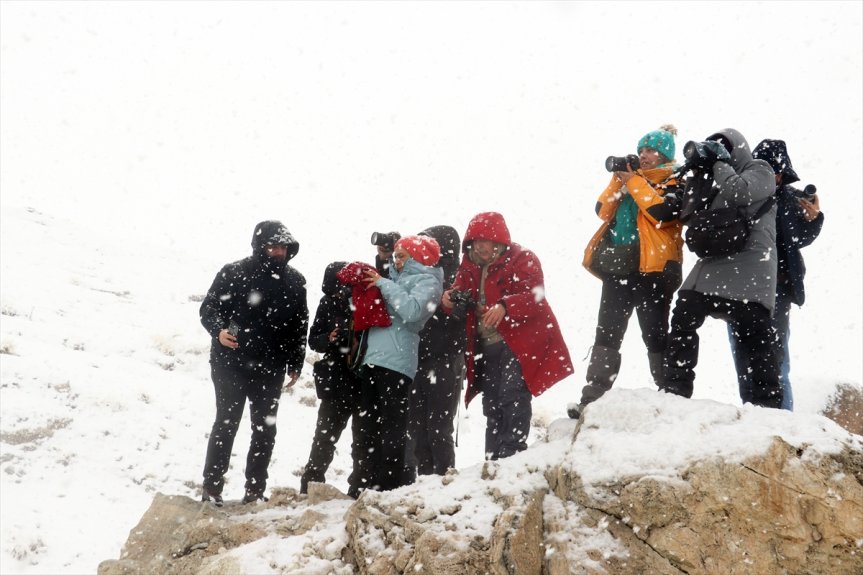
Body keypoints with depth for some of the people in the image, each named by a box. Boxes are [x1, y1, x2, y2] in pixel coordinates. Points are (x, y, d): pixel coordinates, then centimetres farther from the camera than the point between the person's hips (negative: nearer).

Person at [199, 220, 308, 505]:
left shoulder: (294, 281, 4)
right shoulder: (233, 273, -6)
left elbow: (300, 325, 11)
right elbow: (208, 308, -2)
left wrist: (295, 364, 10)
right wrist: (219, 330, -22)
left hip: (270, 368, 4)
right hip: (231, 363, -3)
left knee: (265, 428, 7)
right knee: (226, 424, 0)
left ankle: (255, 489, 17)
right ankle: (211, 487, 9)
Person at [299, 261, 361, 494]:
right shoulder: (329, 303, 0)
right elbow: (314, 340, 5)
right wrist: (329, 339, -16)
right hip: (336, 380, 1)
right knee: (325, 434, 5)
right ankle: (311, 483, 15)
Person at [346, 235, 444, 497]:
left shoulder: (427, 281, 2)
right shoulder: (398, 279, 26)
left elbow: (412, 310, -17)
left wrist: (384, 284, -9)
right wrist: (367, 287, 11)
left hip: (395, 362, -8)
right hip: (372, 358, 8)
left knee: (391, 428, -7)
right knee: (367, 426, 9)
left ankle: (388, 489, -5)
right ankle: (362, 484, 14)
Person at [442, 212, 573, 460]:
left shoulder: (522, 260, -6)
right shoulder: (469, 266, 12)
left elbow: (534, 296, -19)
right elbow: (461, 293, 12)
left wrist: (505, 307, -37)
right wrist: (452, 299, -14)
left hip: (519, 342, -7)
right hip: (487, 346, 7)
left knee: (512, 398, -20)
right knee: (492, 404, 12)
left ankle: (512, 455, -19)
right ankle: (493, 459, 21)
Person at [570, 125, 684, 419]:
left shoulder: (673, 182, 1)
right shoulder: (630, 176, 19)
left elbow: (664, 213, -19)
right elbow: (603, 211, 10)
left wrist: (634, 183, -12)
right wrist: (618, 181, -3)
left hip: (653, 266, -6)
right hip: (618, 266, 6)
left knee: (655, 334, -1)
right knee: (606, 332, 2)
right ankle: (593, 397, 2)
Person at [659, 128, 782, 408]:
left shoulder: (759, 170, 7)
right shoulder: (717, 181, 25)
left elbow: (740, 192, -15)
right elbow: (688, 215, 13)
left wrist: (720, 164, -1)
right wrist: (699, 173, 7)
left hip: (748, 264, -7)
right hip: (712, 262, 7)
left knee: (755, 335, -8)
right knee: (683, 319, -2)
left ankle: (768, 403, -5)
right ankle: (674, 392, 2)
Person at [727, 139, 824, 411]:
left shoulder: (791, 199, 3)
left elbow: (799, 239, 8)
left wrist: (812, 218, -10)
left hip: (774, 288, -2)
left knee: (774, 357, -7)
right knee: (742, 356, 7)